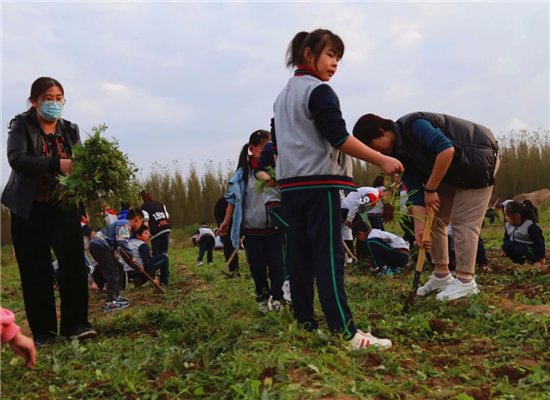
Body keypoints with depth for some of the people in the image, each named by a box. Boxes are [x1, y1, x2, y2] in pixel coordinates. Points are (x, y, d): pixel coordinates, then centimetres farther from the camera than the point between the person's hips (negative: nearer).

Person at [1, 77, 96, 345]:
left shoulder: (70, 130, 9)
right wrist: (56, 164, -30)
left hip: (63, 205, 2)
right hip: (29, 208, -2)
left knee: (74, 261, -9)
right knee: (34, 270, 1)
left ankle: (75, 324, -2)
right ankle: (42, 331, 10)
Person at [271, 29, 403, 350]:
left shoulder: (282, 97, 20)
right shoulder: (320, 91, -8)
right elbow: (339, 138, -16)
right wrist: (382, 160, -14)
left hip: (291, 185, 8)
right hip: (319, 183, -8)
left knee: (301, 258, 9)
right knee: (330, 258, -12)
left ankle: (305, 323, 13)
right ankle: (345, 332, -13)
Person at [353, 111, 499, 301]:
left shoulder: (413, 125, -26)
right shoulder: (399, 152, -2)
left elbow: (446, 150, -37)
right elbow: (416, 191, -5)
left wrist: (430, 189, -28)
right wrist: (419, 226, -16)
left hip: (478, 159, -9)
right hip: (452, 171, 9)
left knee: (464, 222, -12)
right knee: (433, 219, 6)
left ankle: (466, 281, -5)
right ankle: (442, 275, 16)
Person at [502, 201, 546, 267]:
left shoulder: (530, 226, -23)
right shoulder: (508, 225, -4)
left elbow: (539, 241, -21)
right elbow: (506, 239, 12)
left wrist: (542, 258, -21)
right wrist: (506, 251, 13)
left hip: (531, 249, -6)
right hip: (517, 246, 6)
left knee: (520, 249, -36)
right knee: (506, 245, -21)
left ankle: (535, 261, -13)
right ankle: (519, 261, -5)